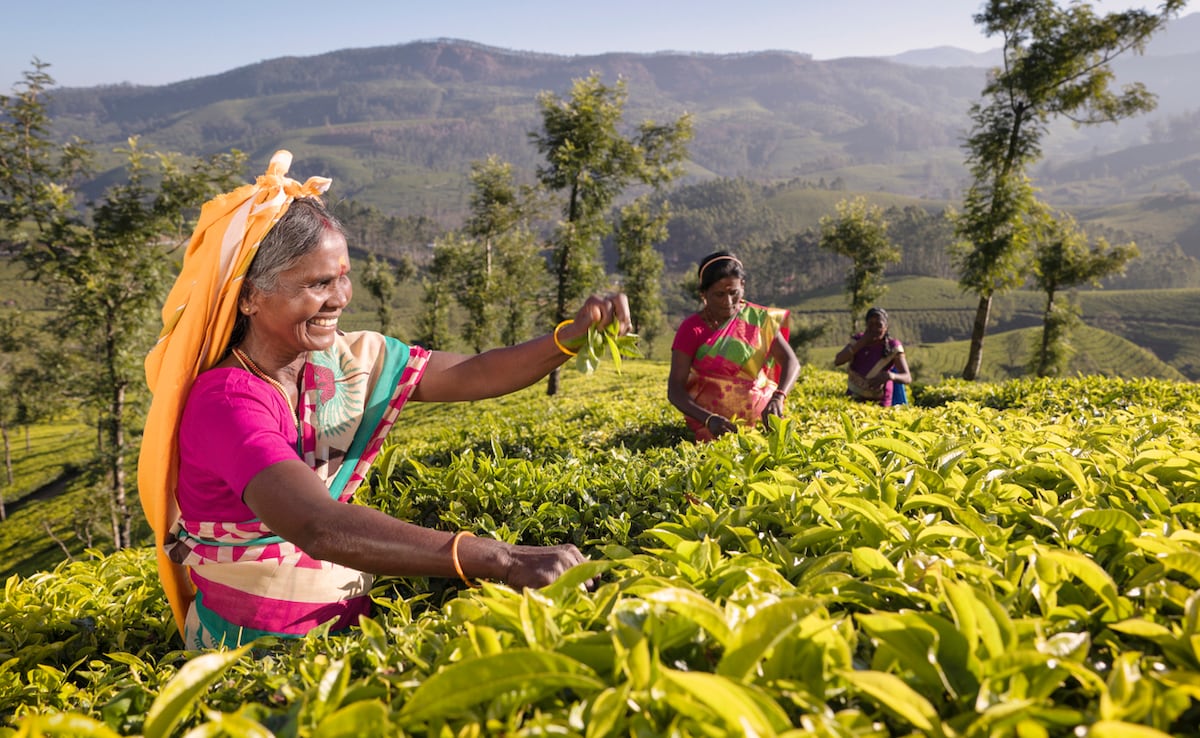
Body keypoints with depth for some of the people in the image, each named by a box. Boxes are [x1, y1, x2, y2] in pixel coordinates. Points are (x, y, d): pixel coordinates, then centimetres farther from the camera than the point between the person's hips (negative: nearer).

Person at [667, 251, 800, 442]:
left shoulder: (758, 318, 1)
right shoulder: (692, 329, -6)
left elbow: (790, 361, -7)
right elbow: (674, 390, -13)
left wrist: (777, 397, -28)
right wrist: (709, 419, -31)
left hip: (760, 416, 3)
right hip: (714, 425, -3)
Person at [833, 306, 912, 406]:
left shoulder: (893, 347, -16)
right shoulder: (858, 340, -8)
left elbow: (908, 378, -24)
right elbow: (837, 361, -20)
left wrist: (889, 376, -44)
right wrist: (862, 342, -25)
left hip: (878, 401, -3)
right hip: (853, 397, 3)